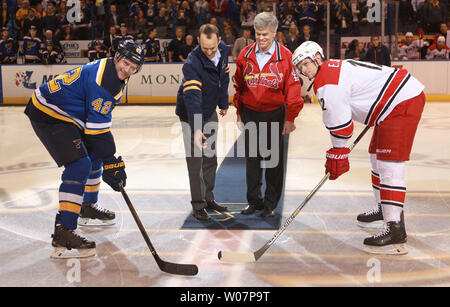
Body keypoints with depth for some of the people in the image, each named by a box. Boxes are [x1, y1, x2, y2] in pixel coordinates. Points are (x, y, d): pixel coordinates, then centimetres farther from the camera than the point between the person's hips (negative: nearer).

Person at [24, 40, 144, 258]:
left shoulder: (116, 76, 7)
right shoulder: (101, 79, -25)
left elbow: (100, 115, 19)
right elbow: (97, 126, -27)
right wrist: (110, 162, -23)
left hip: (69, 116, 11)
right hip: (48, 115, -11)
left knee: (94, 156, 21)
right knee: (79, 165, -21)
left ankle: (87, 208, 39)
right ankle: (63, 233, -25)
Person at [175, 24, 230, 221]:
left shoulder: (223, 50, -10)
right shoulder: (192, 63, -31)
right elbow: (192, 98, -40)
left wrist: (224, 104, 15)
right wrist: (196, 129, -49)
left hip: (210, 112, 7)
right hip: (191, 114, -7)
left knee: (211, 158, 15)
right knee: (195, 160, -5)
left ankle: (209, 198, 30)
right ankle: (198, 205, 6)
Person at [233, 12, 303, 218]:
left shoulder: (285, 56, -9)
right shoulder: (245, 56, 1)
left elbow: (293, 88, -8)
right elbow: (239, 85, 11)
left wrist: (290, 118, -8)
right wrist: (239, 113, 13)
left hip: (274, 114, -3)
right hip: (250, 114, 3)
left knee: (273, 160, 5)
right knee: (252, 158, 10)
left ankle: (270, 204, 17)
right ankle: (254, 200, 23)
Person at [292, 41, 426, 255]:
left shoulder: (329, 82, -16)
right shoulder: (336, 68, 16)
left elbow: (339, 122, -15)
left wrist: (337, 155, -4)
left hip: (404, 102, -11)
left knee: (389, 163, -16)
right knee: (377, 156, 21)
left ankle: (395, 230, -19)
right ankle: (384, 209, 35)